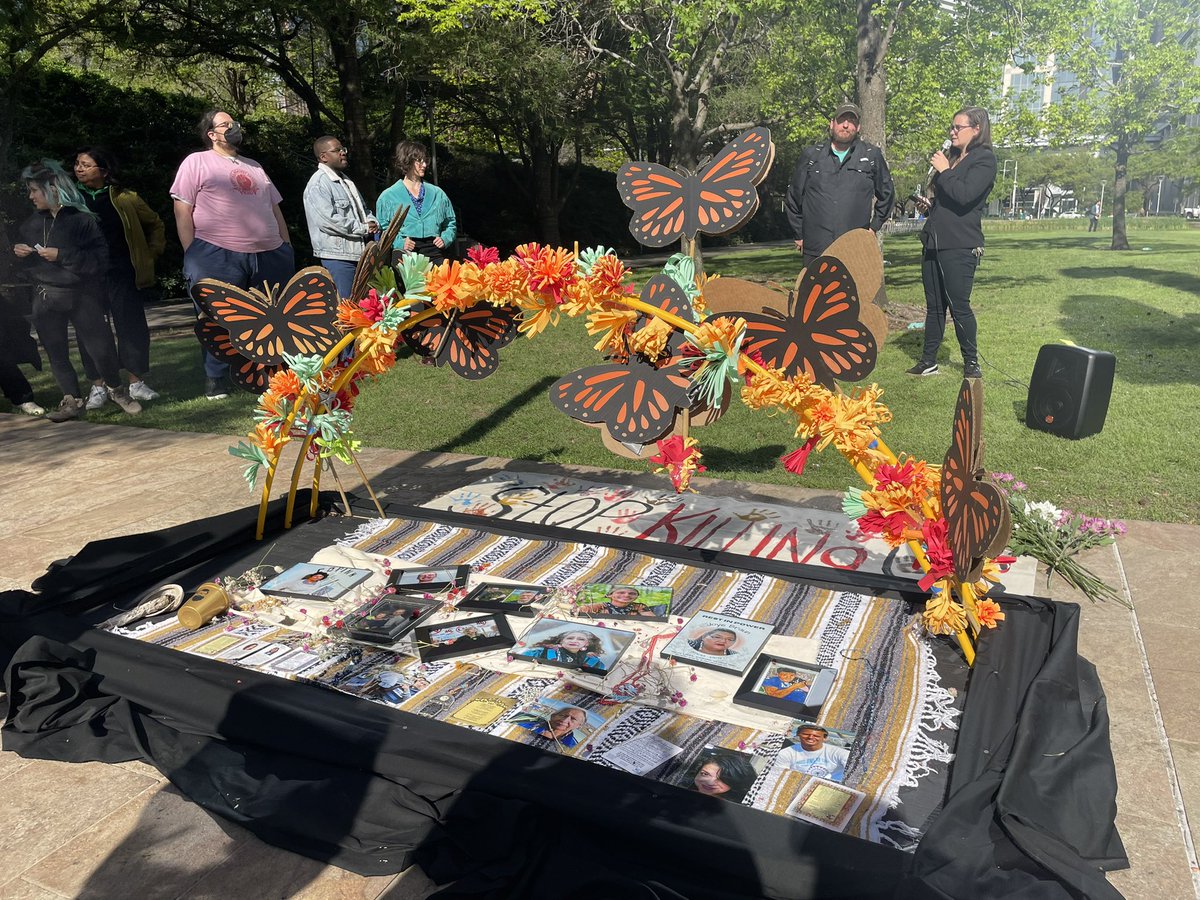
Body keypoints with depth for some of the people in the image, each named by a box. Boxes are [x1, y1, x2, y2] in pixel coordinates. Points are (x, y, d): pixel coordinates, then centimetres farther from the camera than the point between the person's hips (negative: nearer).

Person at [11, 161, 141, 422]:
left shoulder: (81, 219, -8)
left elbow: (100, 260, -16)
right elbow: (26, 264, 20)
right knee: (56, 352, 7)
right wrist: (19, 253, -1)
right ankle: (71, 401, 18)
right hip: (45, 298, 5)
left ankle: (115, 389, 20)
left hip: (81, 295, -5)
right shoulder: (31, 223, 10)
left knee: (101, 347, -5)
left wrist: (62, 255, -21)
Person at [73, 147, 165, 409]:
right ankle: (98, 387, 10)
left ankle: (136, 382, 12)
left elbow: (155, 224, 16)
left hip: (123, 275, -1)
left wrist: (152, 253, 9)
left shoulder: (125, 199, 4)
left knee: (132, 326, 0)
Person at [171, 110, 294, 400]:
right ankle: (216, 383, 10)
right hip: (218, 258, -5)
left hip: (269, 256, 5)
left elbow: (274, 210, 24)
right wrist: (193, 257, -9)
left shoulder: (255, 167, 23)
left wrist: (287, 248, 16)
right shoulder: (197, 162, 4)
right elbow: (182, 212, -2)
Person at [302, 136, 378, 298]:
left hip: (358, 253, 9)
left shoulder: (345, 180, 20)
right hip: (337, 256, -9)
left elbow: (363, 209, 28)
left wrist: (372, 223, 3)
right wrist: (363, 228, -14)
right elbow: (328, 220, -21)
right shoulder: (318, 184, -10)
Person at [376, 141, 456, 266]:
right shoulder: (388, 196, 7)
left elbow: (451, 223, 21)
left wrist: (445, 239, 2)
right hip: (405, 254, -2)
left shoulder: (437, 193, 16)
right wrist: (399, 242, -12)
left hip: (435, 254, 2)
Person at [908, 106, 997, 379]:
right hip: (934, 242, 8)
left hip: (960, 247, -7)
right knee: (934, 306, 9)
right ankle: (928, 361, 15)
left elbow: (964, 195, -21)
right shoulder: (952, 156, 17)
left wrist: (944, 171, -11)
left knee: (959, 306, -5)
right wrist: (930, 204, 9)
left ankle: (971, 362, 9)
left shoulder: (984, 159, -5)